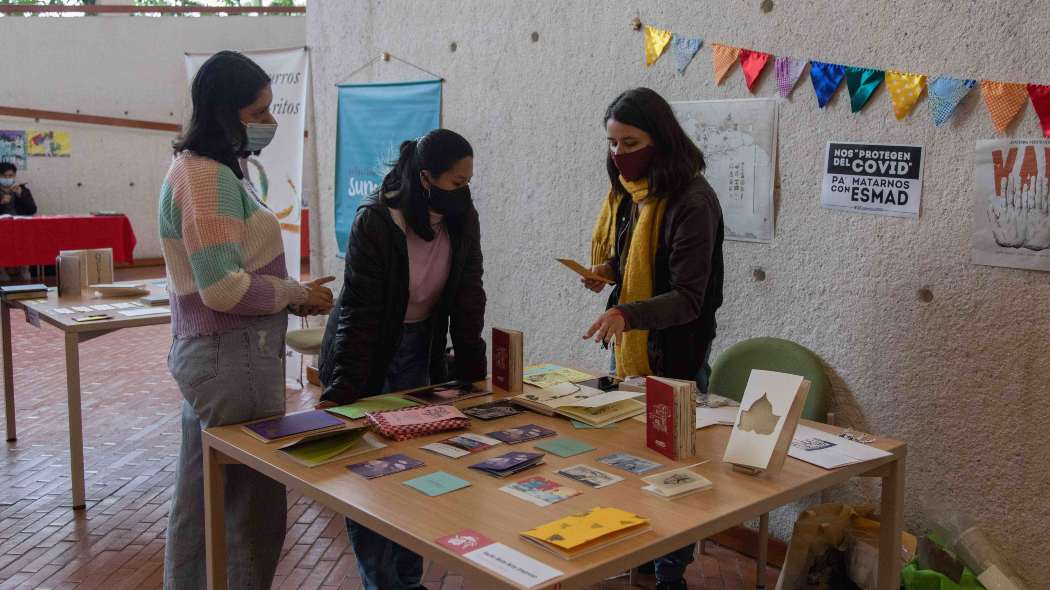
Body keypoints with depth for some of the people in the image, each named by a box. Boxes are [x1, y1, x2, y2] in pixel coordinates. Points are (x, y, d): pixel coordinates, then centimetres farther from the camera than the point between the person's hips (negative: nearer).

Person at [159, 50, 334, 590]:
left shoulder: (211, 170, 14)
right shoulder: (206, 178, -17)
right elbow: (224, 289, -23)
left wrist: (292, 294, 7)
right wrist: (298, 295, -9)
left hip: (205, 355, 10)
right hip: (233, 359, -10)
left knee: (199, 501, 18)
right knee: (254, 508, 0)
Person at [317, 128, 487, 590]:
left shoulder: (463, 220, -9)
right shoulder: (375, 221, -24)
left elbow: (468, 298, -6)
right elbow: (359, 309, -25)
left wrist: (471, 375, -10)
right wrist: (340, 391, -28)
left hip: (420, 352, 5)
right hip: (367, 352, -4)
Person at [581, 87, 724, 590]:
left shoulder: (691, 201, -21)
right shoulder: (625, 191, 4)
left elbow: (688, 299, -25)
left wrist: (626, 314, -40)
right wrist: (604, 272, -3)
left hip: (675, 355, -8)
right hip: (630, 347, 8)